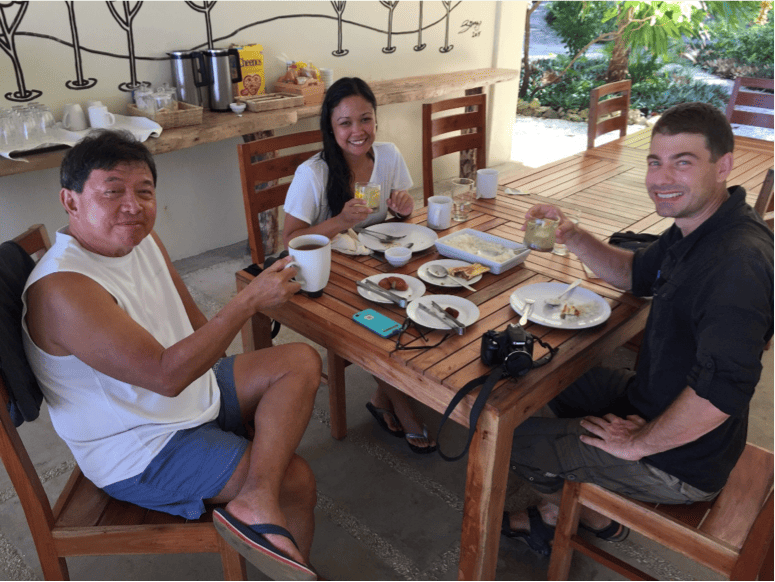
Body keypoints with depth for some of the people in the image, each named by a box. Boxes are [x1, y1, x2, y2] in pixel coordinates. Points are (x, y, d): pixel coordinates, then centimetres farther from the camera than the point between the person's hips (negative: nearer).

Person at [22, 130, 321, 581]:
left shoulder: (140, 238, -1)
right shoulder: (62, 289, -28)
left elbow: (194, 323, 9)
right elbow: (166, 374, -31)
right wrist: (250, 300, -31)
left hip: (194, 392, 9)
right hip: (143, 451, -9)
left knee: (303, 361, -6)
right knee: (297, 481, -17)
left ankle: (257, 501, -13)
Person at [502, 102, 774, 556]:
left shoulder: (738, 261, -34)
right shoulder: (698, 227, -1)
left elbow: (723, 390, -40)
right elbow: (637, 274, 14)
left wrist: (637, 443, -24)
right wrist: (574, 237, -4)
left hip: (680, 463, -9)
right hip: (653, 400, 10)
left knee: (512, 438, 0)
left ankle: (593, 518, 31)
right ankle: (560, 510, 33)